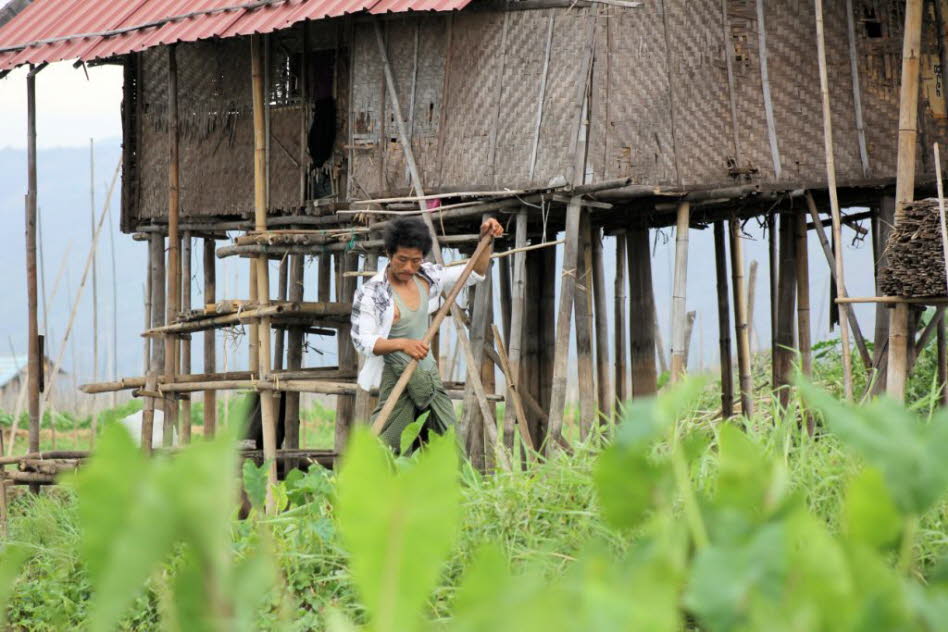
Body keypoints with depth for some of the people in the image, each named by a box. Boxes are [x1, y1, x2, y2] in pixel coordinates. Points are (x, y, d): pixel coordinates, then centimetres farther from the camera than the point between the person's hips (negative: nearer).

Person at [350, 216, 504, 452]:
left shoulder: (427, 278, 6)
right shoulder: (371, 293, -14)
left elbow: (474, 273, 16)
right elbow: (362, 341, -21)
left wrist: (486, 240, 1)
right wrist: (402, 344, -35)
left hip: (430, 375, 7)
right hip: (397, 379, -7)